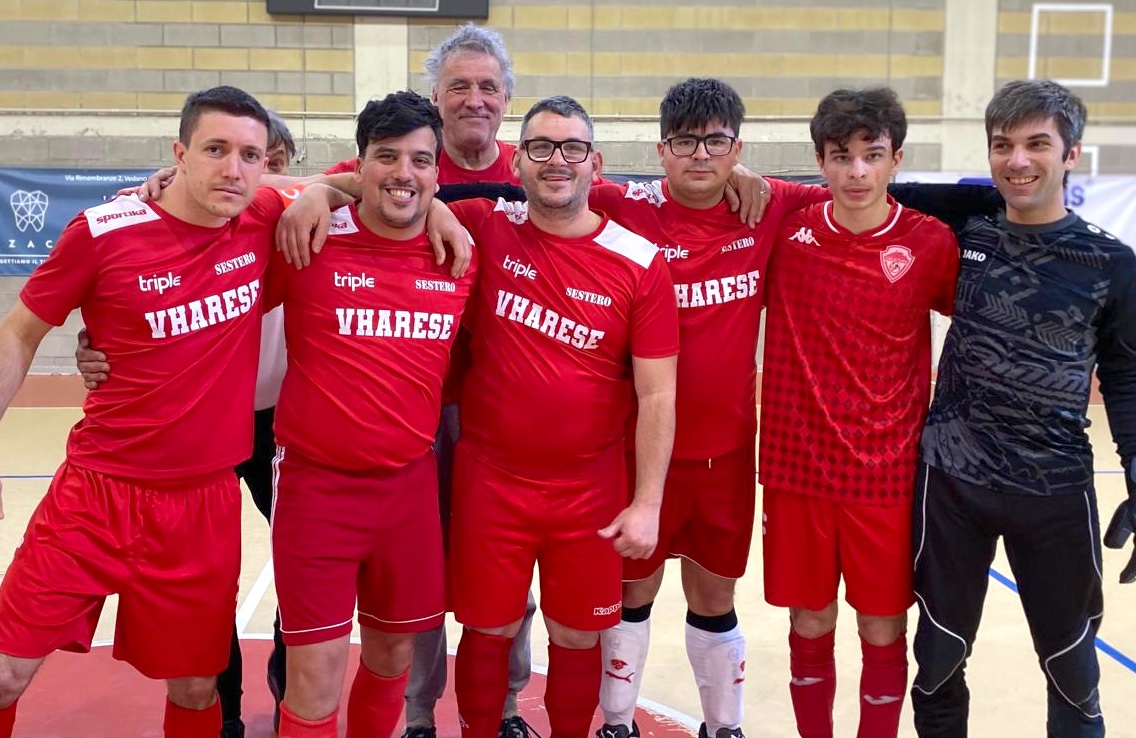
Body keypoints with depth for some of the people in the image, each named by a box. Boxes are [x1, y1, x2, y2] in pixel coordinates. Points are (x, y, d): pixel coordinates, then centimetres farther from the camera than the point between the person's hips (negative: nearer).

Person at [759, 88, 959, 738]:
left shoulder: (933, 243, -6)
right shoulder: (787, 231, -3)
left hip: (887, 474, -1)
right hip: (796, 466, 1)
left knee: (884, 629, 9)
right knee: (809, 624, 13)